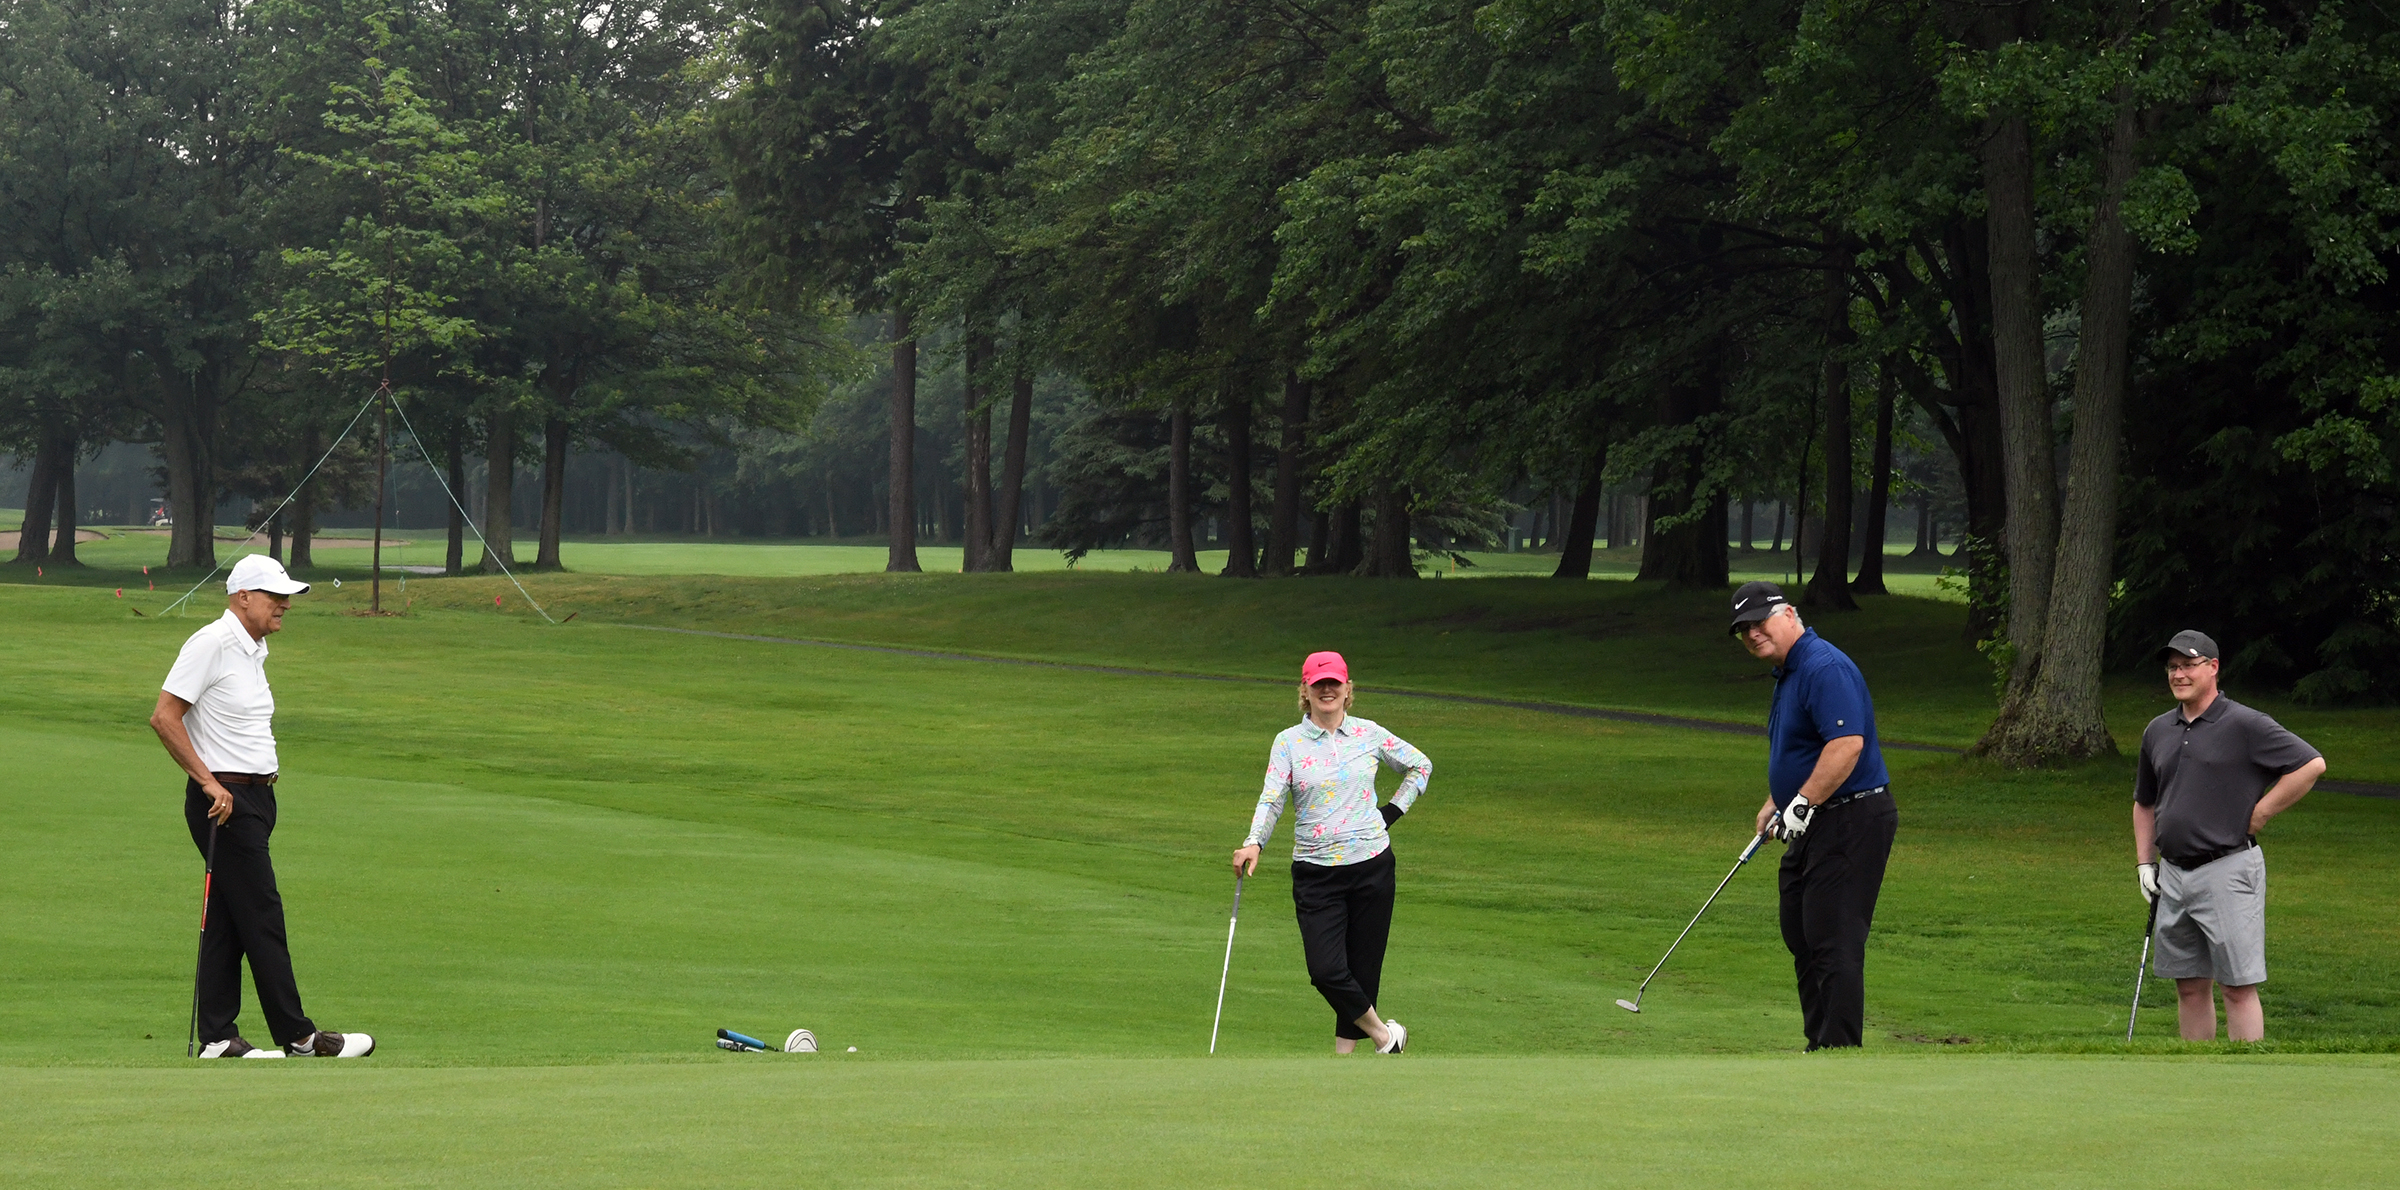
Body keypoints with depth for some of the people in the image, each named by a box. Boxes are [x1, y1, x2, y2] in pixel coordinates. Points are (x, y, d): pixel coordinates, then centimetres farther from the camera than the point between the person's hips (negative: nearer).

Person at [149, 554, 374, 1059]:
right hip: (225, 801, -9)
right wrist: (210, 783, -17)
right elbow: (164, 718, -16)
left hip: (253, 795, 9)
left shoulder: (254, 651, 16)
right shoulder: (212, 644, -13)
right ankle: (297, 1035, -4)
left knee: (227, 920, 8)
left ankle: (216, 1037, 9)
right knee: (262, 918, -6)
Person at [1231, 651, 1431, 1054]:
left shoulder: (1369, 735, 5)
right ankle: (1382, 1033, 10)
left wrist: (1393, 810, 8)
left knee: (1362, 968, 2)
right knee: (1325, 971, -11)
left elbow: (1421, 765, 19)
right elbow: (1272, 798, -10)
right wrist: (1253, 843, -27)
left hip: (1372, 865, 1)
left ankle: (1344, 1056, 13)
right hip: (1315, 873, -1)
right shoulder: (1288, 742, 1)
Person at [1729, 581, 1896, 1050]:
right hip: (1812, 829, 11)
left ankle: (1840, 1051, -9)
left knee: (1834, 941, -11)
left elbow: (1847, 745, -28)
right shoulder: (1788, 674, 17)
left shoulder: (1825, 668, -18)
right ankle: (1820, 1046, 19)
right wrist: (1775, 803, 22)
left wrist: (1802, 805, -25)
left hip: (1849, 821, -11)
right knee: (1803, 939, 13)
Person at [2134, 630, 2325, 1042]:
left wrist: (2258, 815, -9)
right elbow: (2144, 803, 25)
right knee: (2189, 987, 9)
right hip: (2173, 875, 7)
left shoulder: (2245, 726, -7)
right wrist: (2145, 863, 15)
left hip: (2227, 871, -7)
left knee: (2238, 987, -6)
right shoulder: (2157, 732, 13)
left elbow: (2311, 765, -11)